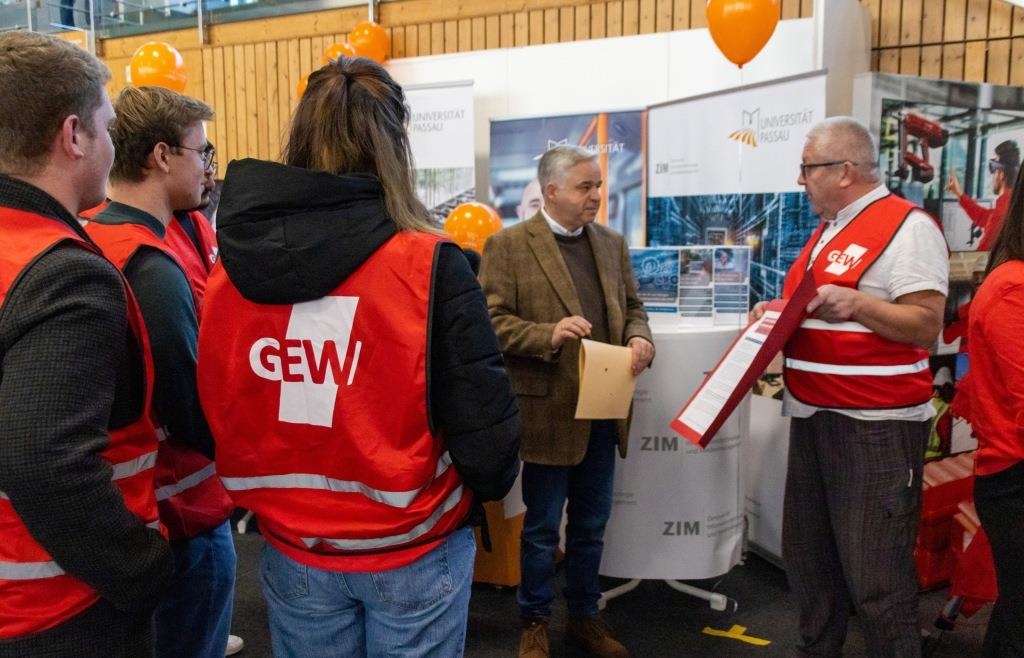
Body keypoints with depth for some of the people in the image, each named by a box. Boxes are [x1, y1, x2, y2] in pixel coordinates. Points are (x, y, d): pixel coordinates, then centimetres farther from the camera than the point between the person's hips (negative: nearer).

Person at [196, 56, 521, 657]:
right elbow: (481, 417, -15)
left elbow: (215, 415, 3)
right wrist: (490, 486, 6)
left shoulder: (230, 269, -7)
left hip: (291, 550, 3)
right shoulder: (429, 264, -19)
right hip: (413, 552, -3)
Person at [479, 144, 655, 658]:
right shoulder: (508, 245, -8)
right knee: (541, 528, 11)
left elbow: (631, 305, 14)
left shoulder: (612, 243, 10)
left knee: (591, 525, 18)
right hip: (548, 412, -5)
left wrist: (638, 336, -8)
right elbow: (492, 321, -12)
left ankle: (584, 615, 37)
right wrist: (548, 335, -27)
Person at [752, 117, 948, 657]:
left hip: (875, 426, -9)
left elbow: (925, 326, -16)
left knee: (874, 574, 0)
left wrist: (856, 303, -28)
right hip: (812, 416, 9)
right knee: (807, 557, 17)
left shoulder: (906, 226, -11)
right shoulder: (827, 229, 17)